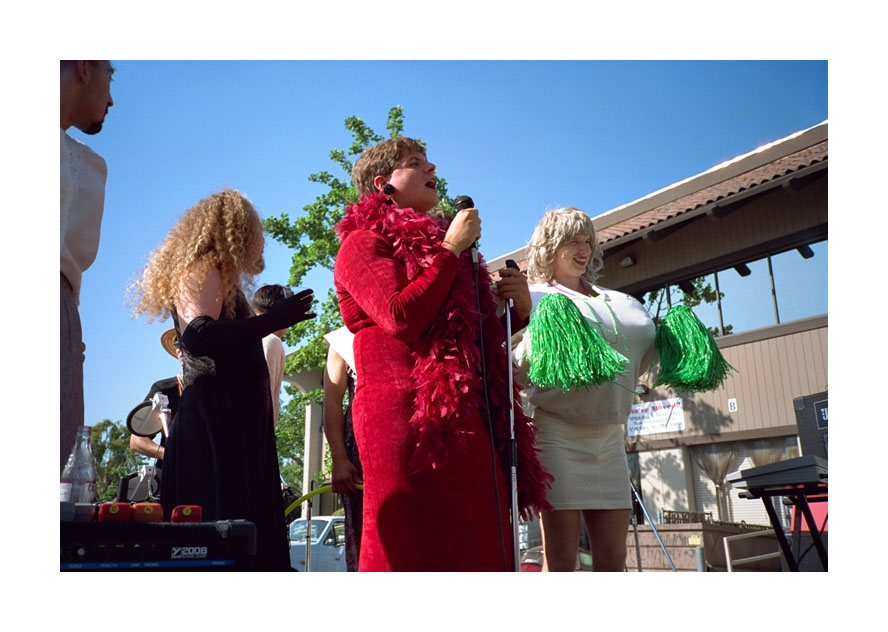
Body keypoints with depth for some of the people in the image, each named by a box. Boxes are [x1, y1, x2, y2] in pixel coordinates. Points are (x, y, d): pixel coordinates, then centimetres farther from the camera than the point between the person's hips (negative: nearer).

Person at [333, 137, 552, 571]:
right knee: (413, 553, -7)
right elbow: (400, 318, -15)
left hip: (466, 420, 7)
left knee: (475, 555, 4)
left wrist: (518, 310, 8)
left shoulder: (437, 246, 25)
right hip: (407, 416, -7)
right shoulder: (365, 241, 5)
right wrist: (451, 250, -4)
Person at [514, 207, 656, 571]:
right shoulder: (534, 297, 2)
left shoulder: (617, 301, 17)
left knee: (613, 561, 8)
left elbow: (635, 362, 25)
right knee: (560, 562, -1)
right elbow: (517, 370, -6)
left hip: (610, 435, 6)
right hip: (558, 434, -5)